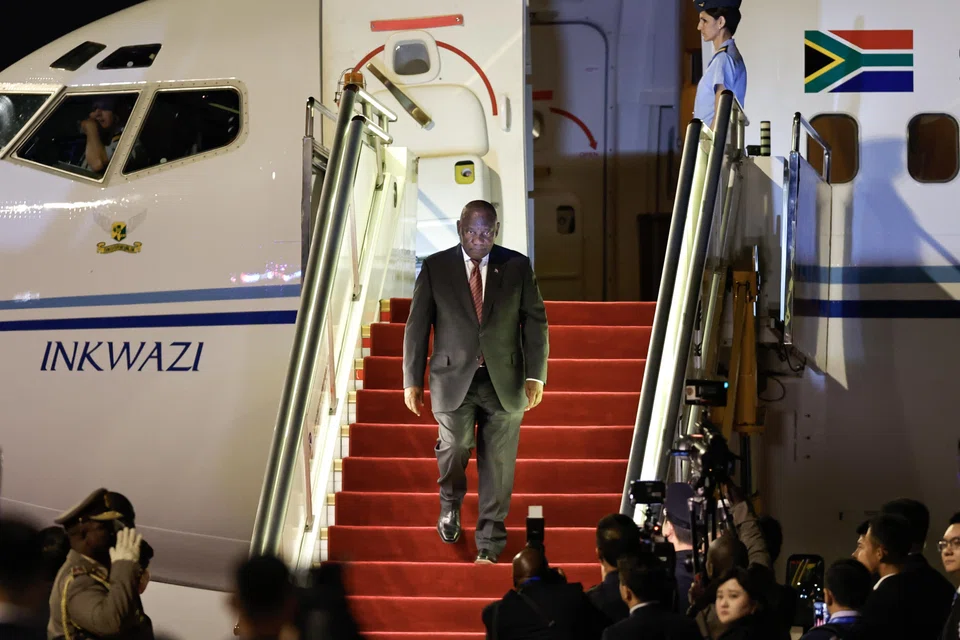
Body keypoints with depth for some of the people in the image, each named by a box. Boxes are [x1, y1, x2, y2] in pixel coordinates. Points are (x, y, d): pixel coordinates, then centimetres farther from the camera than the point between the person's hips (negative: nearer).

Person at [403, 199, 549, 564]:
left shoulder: (517, 267, 4)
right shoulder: (435, 268, 3)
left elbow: (535, 321, 5)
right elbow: (417, 326, 5)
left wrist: (535, 376, -1)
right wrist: (412, 380, 2)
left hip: (504, 381, 1)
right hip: (454, 379, -1)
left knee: (497, 465, 1)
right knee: (455, 444, -18)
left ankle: (489, 546, 13)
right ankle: (450, 503, 14)